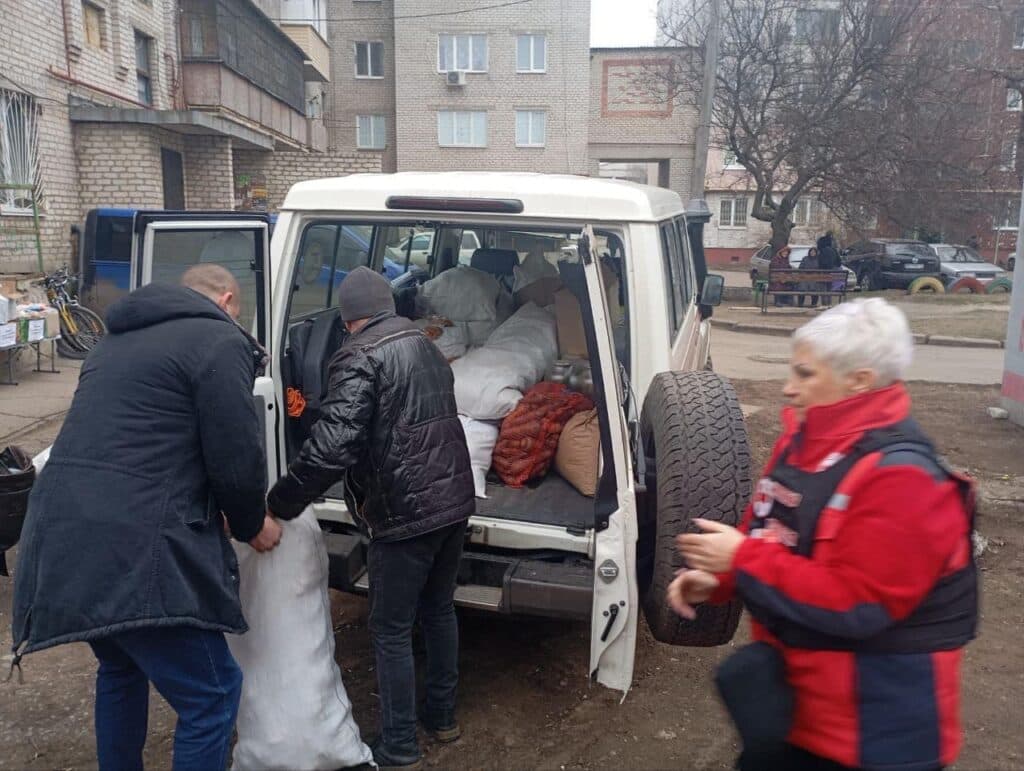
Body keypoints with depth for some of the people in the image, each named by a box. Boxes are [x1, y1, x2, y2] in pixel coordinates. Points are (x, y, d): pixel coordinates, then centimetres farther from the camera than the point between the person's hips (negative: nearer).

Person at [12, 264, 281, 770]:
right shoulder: (220, 341, -4)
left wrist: (215, 516, 31)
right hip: (132, 547, -9)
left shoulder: (120, 339, 23)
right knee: (211, 692, 4)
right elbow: (236, 460, -9)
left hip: (63, 536, 9)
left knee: (122, 669, 30)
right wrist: (252, 525, 11)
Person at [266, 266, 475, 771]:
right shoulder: (425, 346, 12)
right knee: (439, 609, 22)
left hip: (405, 513, -8)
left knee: (391, 630, 7)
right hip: (454, 501, 8)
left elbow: (331, 446, -24)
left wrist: (280, 504, -15)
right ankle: (443, 717, 38)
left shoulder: (359, 357, -13)